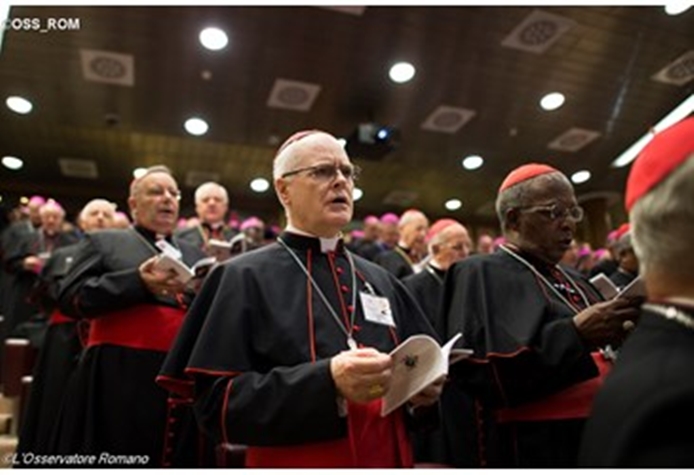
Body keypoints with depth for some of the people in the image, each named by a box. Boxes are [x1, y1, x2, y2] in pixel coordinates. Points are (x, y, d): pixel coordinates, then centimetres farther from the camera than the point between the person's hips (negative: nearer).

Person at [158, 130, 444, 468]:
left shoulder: (381, 281, 5)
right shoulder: (246, 278, -9)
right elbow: (217, 404, -16)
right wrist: (327, 382, -29)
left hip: (387, 461, 5)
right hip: (294, 463, -4)